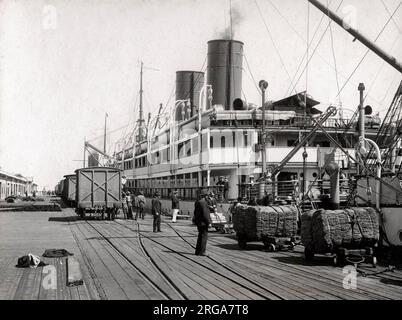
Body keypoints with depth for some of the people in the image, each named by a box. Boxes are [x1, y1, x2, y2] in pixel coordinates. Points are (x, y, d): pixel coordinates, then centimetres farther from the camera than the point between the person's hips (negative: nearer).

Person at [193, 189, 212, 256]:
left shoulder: (197, 202, 12)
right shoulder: (203, 202, -17)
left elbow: (195, 212, 18)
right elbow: (205, 213, -21)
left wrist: (196, 221, 25)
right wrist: (209, 222, -18)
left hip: (198, 222, 10)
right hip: (203, 222, -10)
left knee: (200, 236, 16)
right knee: (204, 236, -4)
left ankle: (197, 251, 19)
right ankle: (202, 252, -4)